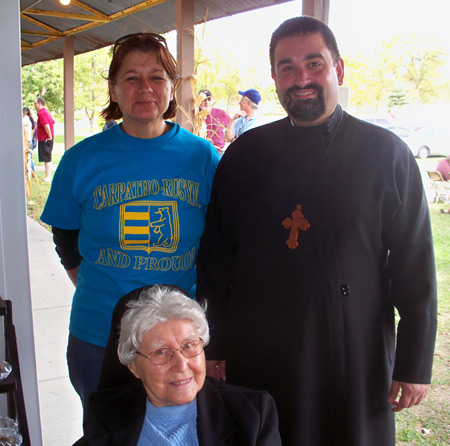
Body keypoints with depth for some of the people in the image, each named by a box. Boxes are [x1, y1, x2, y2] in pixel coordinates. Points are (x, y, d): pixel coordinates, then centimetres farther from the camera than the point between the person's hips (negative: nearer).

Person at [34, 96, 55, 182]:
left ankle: (48, 177, -6)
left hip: (44, 139, -10)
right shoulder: (46, 112, 16)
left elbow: (46, 126, -25)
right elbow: (52, 122, 23)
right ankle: (49, 176, 18)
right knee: (48, 159, 13)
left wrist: (49, 136, -17)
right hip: (48, 139, 10)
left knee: (47, 159, -7)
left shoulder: (41, 113, -15)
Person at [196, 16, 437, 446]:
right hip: (256, 360, 2)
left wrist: (414, 362, -3)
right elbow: (215, 257, 5)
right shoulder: (246, 153, 2)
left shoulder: (386, 153, -3)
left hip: (356, 360, -1)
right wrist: (215, 347, 5)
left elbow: (415, 267, -2)